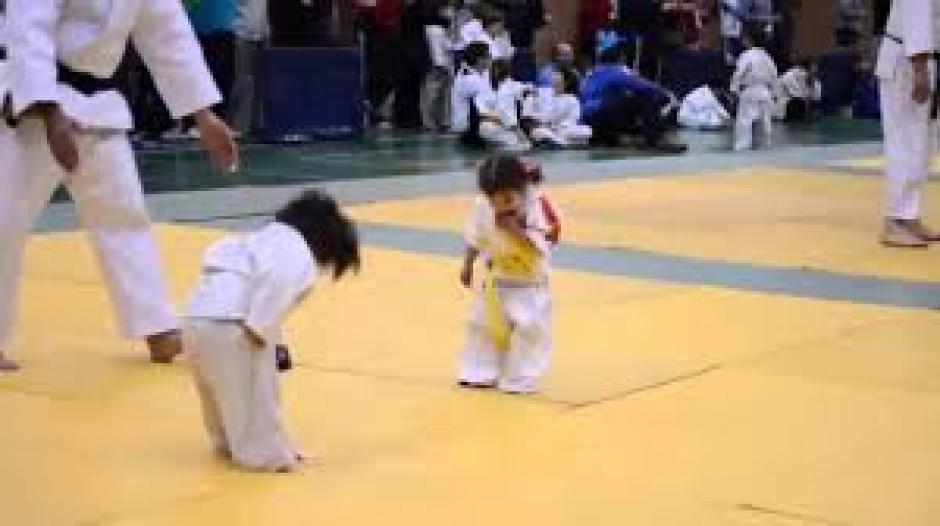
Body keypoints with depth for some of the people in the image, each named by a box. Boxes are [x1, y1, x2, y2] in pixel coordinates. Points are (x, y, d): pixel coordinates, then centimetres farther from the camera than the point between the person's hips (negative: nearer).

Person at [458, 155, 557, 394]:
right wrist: (468, 265, 6)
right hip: (495, 281, 4)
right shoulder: (482, 206, -15)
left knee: (529, 329, -8)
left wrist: (515, 230, -38)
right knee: (482, 324, 11)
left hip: (529, 284, -4)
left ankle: (521, 379, 6)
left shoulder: (537, 206, -27)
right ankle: (480, 372, 27)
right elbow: (476, 238, 2)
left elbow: (539, 248, -30)